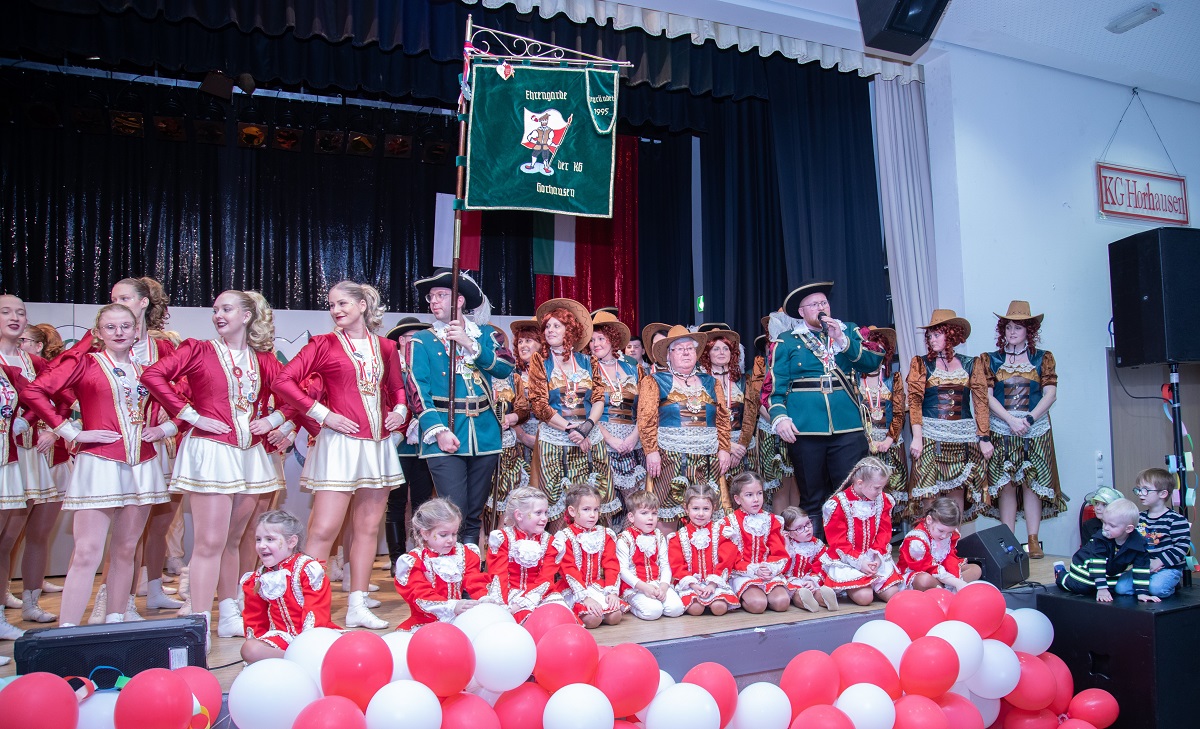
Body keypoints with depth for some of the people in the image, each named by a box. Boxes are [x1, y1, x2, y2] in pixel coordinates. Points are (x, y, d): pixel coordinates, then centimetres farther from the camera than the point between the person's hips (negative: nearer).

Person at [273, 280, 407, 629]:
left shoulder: (385, 347, 12)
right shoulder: (324, 344, 0)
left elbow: (397, 387, 25)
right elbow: (284, 381, -8)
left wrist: (399, 410, 5)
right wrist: (322, 414, -11)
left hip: (378, 444, 5)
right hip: (340, 442, -5)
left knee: (368, 528, 9)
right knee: (324, 529, -7)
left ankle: (358, 607, 18)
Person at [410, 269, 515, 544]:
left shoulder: (485, 334, 11)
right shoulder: (422, 341, 6)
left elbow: (506, 367, -4)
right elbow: (419, 390, -4)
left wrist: (470, 344, -13)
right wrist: (438, 430, -16)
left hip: (485, 434, 3)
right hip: (446, 436, -2)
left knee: (475, 512, 10)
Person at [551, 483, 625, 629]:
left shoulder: (605, 534, 9)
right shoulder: (565, 537, -6)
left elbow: (611, 564, 5)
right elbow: (569, 570, -13)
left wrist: (612, 592, -9)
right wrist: (585, 597, -22)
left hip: (599, 588, 5)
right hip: (574, 590, -4)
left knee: (615, 616, -18)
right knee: (592, 619, -26)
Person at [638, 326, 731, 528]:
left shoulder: (710, 383, 16)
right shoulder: (655, 382, 5)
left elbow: (722, 418, 13)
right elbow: (647, 419, -5)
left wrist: (724, 449, 3)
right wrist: (651, 451, -14)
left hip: (707, 458, 4)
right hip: (669, 457, -3)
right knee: (668, 514, -5)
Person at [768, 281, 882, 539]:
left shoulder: (847, 332, 16)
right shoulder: (787, 341, 9)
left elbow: (872, 362, 2)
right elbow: (775, 384, 2)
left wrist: (842, 340, -7)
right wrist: (779, 416, -14)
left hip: (847, 425, 2)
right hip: (805, 428, -1)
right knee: (812, 496, 5)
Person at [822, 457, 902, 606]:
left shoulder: (883, 500, 3)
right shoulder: (839, 504, -13)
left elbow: (884, 532, 5)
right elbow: (837, 541, -12)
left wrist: (878, 555, -11)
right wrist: (858, 561, -18)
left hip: (876, 558, 5)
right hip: (847, 560, -5)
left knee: (892, 594, -8)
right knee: (864, 598, -19)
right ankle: (850, 588, 14)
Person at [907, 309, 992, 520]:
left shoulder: (971, 364, 9)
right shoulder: (921, 363, 5)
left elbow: (980, 402, 8)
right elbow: (914, 401, -2)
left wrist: (984, 437, 2)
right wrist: (916, 436, -11)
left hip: (962, 437, 2)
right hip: (930, 435, -2)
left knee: (958, 491, 4)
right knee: (929, 494, -5)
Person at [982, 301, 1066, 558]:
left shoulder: (1043, 358, 8)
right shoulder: (991, 360, 8)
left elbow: (1050, 394, -1)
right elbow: (988, 396, -1)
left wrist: (1029, 419, -13)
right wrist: (1012, 420, -13)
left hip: (1036, 429, 0)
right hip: (1002, 429, 0)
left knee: (1032, 483, -1)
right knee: (1005, 484, -1)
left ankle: (1033, 540, 5)